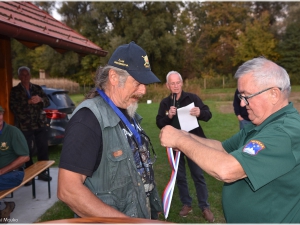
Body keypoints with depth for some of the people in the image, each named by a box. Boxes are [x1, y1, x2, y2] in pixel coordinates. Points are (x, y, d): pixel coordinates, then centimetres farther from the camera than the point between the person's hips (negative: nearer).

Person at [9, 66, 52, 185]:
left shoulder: (37, 88, 12)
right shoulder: (14, 91, 5)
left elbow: (47, 102, 7)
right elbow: (13, 106, -5)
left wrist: (41, 99, -16)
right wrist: (28, 102, -18)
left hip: (40, 124, 3)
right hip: (24, 126, -2)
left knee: (43, 149, 4)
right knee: (27, 151, -4)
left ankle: (42, 172, 19)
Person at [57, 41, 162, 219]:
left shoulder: (128, 113, 4)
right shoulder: (89, 118, -22)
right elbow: (68, 189, -27)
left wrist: (154, 208, 7)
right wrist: (123, 220, -26)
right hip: (113, 219, -7)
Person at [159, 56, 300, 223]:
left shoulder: (286, 132, -28)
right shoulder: (261, 125, 5)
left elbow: (226, 170, -37)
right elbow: (223, 148, 7)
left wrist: (181, 140, -26)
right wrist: (188, 138, -11)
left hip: (267, 219, -8)